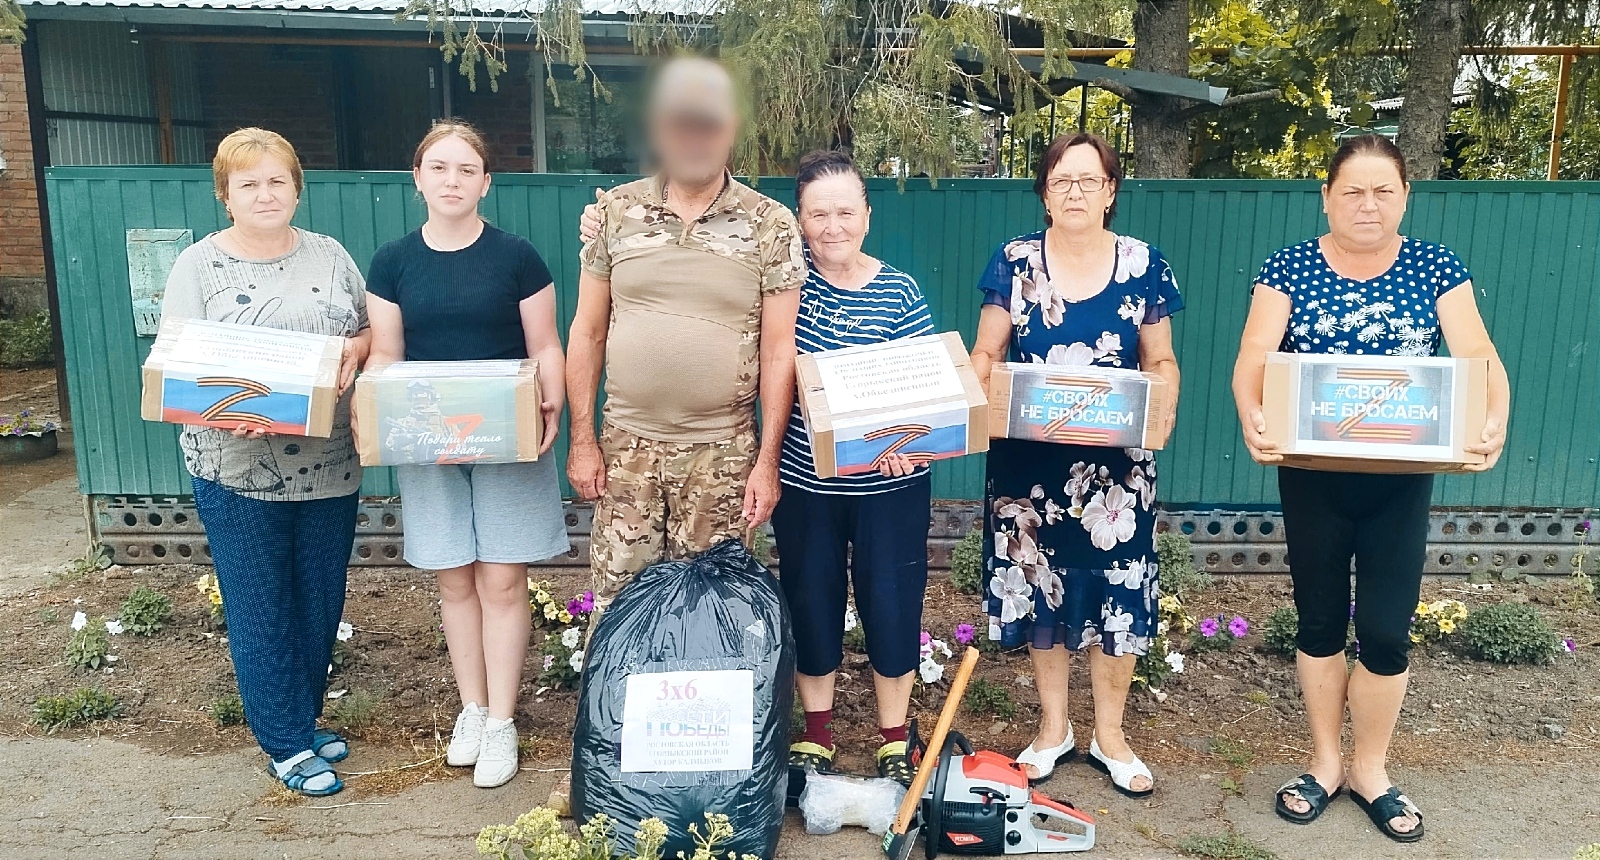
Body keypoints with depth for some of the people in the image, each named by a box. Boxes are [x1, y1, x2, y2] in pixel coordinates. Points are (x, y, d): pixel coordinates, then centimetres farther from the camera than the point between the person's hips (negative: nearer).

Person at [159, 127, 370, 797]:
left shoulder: (330, 255, 8)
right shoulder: (199, 265, -1)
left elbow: (374, 330, 12)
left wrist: (353, 351, -11)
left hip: (328, 466, 3)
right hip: (237, 470, -3)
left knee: (321, 603, 12)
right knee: (261, 610, 4)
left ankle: (304, 720, 32)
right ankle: (288, 743, 19)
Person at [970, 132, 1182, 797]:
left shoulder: (1145, 266, 2)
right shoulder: (1015, 262, 1)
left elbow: (1161, 361, 7)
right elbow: (986, 353, 3)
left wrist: (1164, 407, -13)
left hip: (1116, 462, 0)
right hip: (1029, 460, 0)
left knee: (1115, 592, 4)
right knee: (1037, 587, 8)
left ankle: (1109, 735, 25)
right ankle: (1053, 728, 28)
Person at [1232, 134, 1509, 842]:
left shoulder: (1436, 268, 0)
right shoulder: (1289, 269, -4)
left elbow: (1478, 357, -8)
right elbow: (1254, 356, -14)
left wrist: (1495, 416, -29)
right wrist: (1252, 416, -35)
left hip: (1402, 480, 1)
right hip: (1312, 477, 0)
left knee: (1386, 630, 3)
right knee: (1319, 621, 11)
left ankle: (1370, 770, 26)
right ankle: (1325, 761, 30)